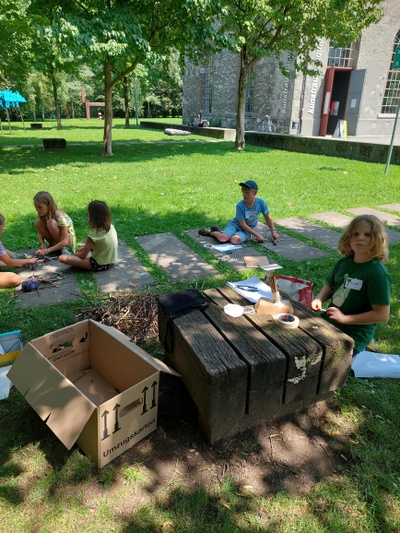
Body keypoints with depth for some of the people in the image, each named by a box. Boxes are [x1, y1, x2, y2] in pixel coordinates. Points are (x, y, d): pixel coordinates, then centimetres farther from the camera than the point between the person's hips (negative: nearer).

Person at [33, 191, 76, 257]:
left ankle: (63, 248, -14)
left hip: (69, 240, -6)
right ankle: (51, 244, -1)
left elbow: (64, 241, -31)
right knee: (37, 223, -18)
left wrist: (47, 251, -37)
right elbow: (40, 232, 2)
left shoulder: (59, 215, -28)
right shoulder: (42, 214, -10)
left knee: (51, 223, -32)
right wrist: (42, 243, -20)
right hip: (55, 239, 6)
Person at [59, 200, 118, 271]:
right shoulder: (111, 227, -1)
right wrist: (83, 248, 13)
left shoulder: (94, 234, -22)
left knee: (62, 258, -15)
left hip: (99, 265, -8)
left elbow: (83, 255, -11)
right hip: (112, 262, 8)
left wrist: (76, 254, 10)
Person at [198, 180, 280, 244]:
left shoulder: (260, 202, -12)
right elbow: (243, 225, -18)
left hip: (247, 229, 2)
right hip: (235, 224, -2)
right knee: (223, 238, -32)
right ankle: (211, 232, 6)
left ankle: (220, 232, 0)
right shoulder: (240, 205, -19)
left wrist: (273, 232, -1)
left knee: (236, 240, -33)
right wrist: (257, 235, -20)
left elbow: (268, 217, 2)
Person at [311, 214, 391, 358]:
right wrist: (319, 299, -6)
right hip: (329, 323, 6)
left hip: (354, 335, -6)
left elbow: (382, 314, -20)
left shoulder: (378, 274, -20)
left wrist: (345, 318, -20)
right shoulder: (344, 262, -2)